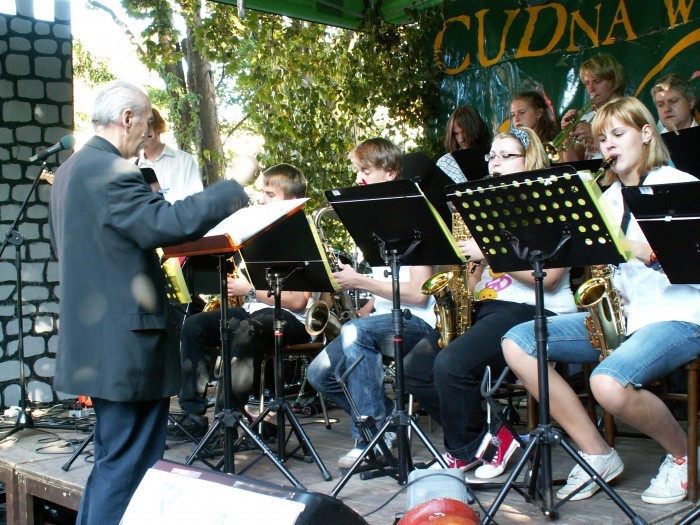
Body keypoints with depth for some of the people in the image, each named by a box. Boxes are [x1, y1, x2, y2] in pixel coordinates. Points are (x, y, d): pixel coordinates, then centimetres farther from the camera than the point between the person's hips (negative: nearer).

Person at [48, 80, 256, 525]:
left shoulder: (72, 169, 15)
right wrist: (235, 185, -21)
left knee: (113, 457, 20)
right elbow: (167, 224, -28)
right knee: (130, 463, -2)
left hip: (96, 339, 11)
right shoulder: (111, 171, -17)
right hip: (126, 340, -11)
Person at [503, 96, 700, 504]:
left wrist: (640, 249, -22)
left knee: (609, 383, -36)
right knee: (516, 343, -10)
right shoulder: (609, 197, 17)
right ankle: (598, 454, -5)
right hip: (624, 315, 7)